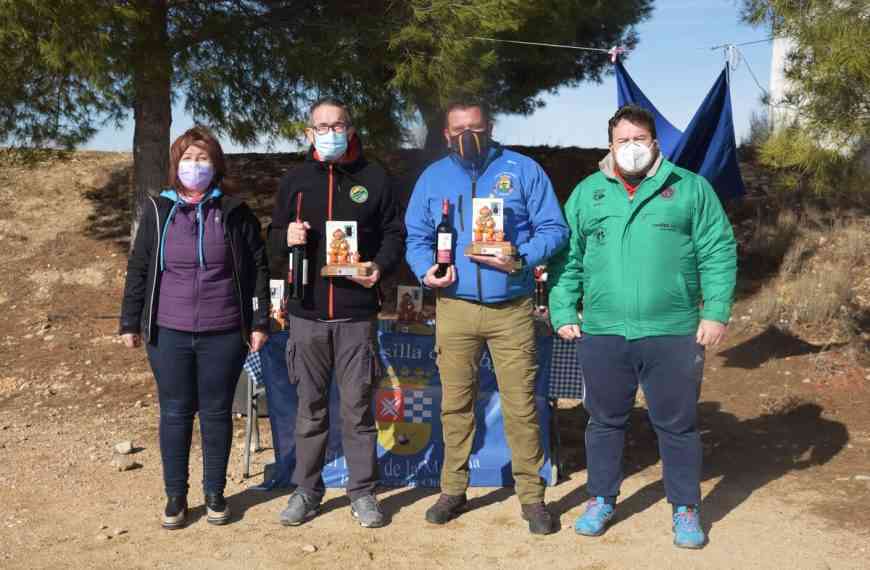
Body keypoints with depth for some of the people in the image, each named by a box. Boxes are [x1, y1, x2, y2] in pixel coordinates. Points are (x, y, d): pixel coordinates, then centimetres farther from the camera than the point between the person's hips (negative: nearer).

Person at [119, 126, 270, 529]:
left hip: (223, 334, -1)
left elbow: (258, 269, 2)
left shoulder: (234, 212, 1)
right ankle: (175, 496, 21)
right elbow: (138, 270, 7)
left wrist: (259, 322, -1)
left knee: (217, 414, 8)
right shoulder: (157, 211, 4)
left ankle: (215, 493, 22)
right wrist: (130, 322, 5)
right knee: (175, 414, 8)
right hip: (168, 334, 1)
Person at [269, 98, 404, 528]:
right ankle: (306, 490, 21)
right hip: (306, 313, 2)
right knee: (310, 406, 9)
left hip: (356, 314, -2)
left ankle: (362, 491, 15)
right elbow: (273, 240, 14)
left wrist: (380, 266, -12)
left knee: (358, 405, 3)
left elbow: (394, 234, 7)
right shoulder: (294, 181, 11)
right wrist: (287, 239, -9)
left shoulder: (373, 179, 6)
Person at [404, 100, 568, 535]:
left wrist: (521, 260, -16)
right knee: (455, 404, 8)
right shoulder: (433, 177, 12)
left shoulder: (522, 170, 3)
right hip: (454, 307, 2)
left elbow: (553, 229, 1)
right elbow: (416, 237, 13)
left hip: (512, 308, -2)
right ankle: (453, 489, 22)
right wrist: (425, 270, -8)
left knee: (521, 405, -1)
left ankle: (532, 495, 12)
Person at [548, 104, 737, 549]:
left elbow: (718, 253, 1)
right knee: (604, 421, 14)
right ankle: (601, 500, 30)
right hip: (602, 333, 2)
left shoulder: (690, 188, 4)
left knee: (677, 425, 9)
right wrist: (563, 312, 1)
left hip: (673, 333, -1)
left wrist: (716, 311, -7)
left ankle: (685, 509, 25)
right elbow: (566, 259, 9)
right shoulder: (586, 193, 9)